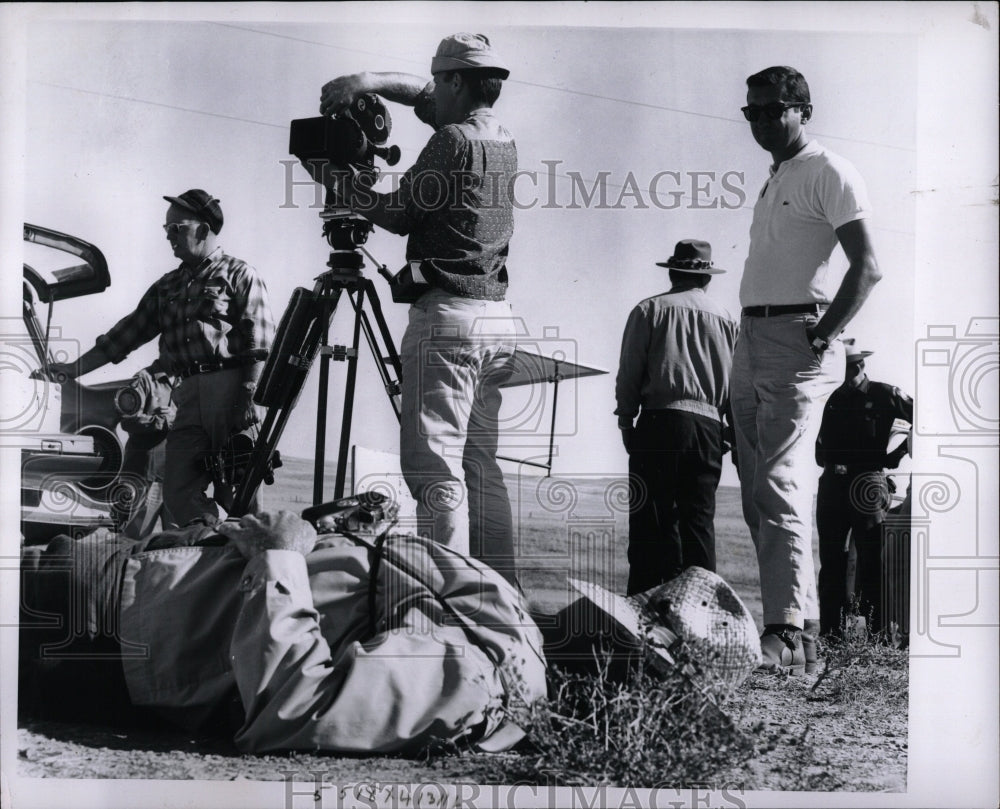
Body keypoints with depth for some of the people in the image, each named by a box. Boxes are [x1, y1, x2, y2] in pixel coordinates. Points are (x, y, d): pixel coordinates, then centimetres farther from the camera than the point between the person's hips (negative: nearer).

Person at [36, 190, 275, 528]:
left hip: (231, 388, -6)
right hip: (189, 395, 6)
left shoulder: (239, 275, 3)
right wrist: (76, 367, 15)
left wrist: (248, 396, -15)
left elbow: (260, 343, -6)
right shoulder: (167, 286, 22)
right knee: (179, 493, -2)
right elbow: (129, 332, 21)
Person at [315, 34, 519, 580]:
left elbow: (397, 214, -3)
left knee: (435, 467, -10)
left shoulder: (452, 141, -10)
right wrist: (369, 81, 18)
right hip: (497, 318, 9)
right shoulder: (502, 140, 15)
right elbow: (422, 98, 29)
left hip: (449, 316, -9)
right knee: (482, 468, 10)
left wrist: (337, 183, 9)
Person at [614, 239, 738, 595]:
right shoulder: (726, 319, 14)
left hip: (660, 421, -3)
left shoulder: (649, 310, 6)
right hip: (708, 426, 3)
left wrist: (625, 420, 8)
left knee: (653, 517, -4)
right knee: (699, 519, 5)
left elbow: (629, 372, 1)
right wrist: (730, 431, 16)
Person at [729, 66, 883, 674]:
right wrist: (750, 343, 13)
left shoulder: (830, 173, -5)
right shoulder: (774, 181, 22)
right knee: (759, 493, 9)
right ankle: (800, 615, 16)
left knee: (780, 487, -18)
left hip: (796, 342, -9)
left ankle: (791, 633, -21)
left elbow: (868, 267, -13)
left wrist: (824, 335, -18)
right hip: (750, 342, 9)